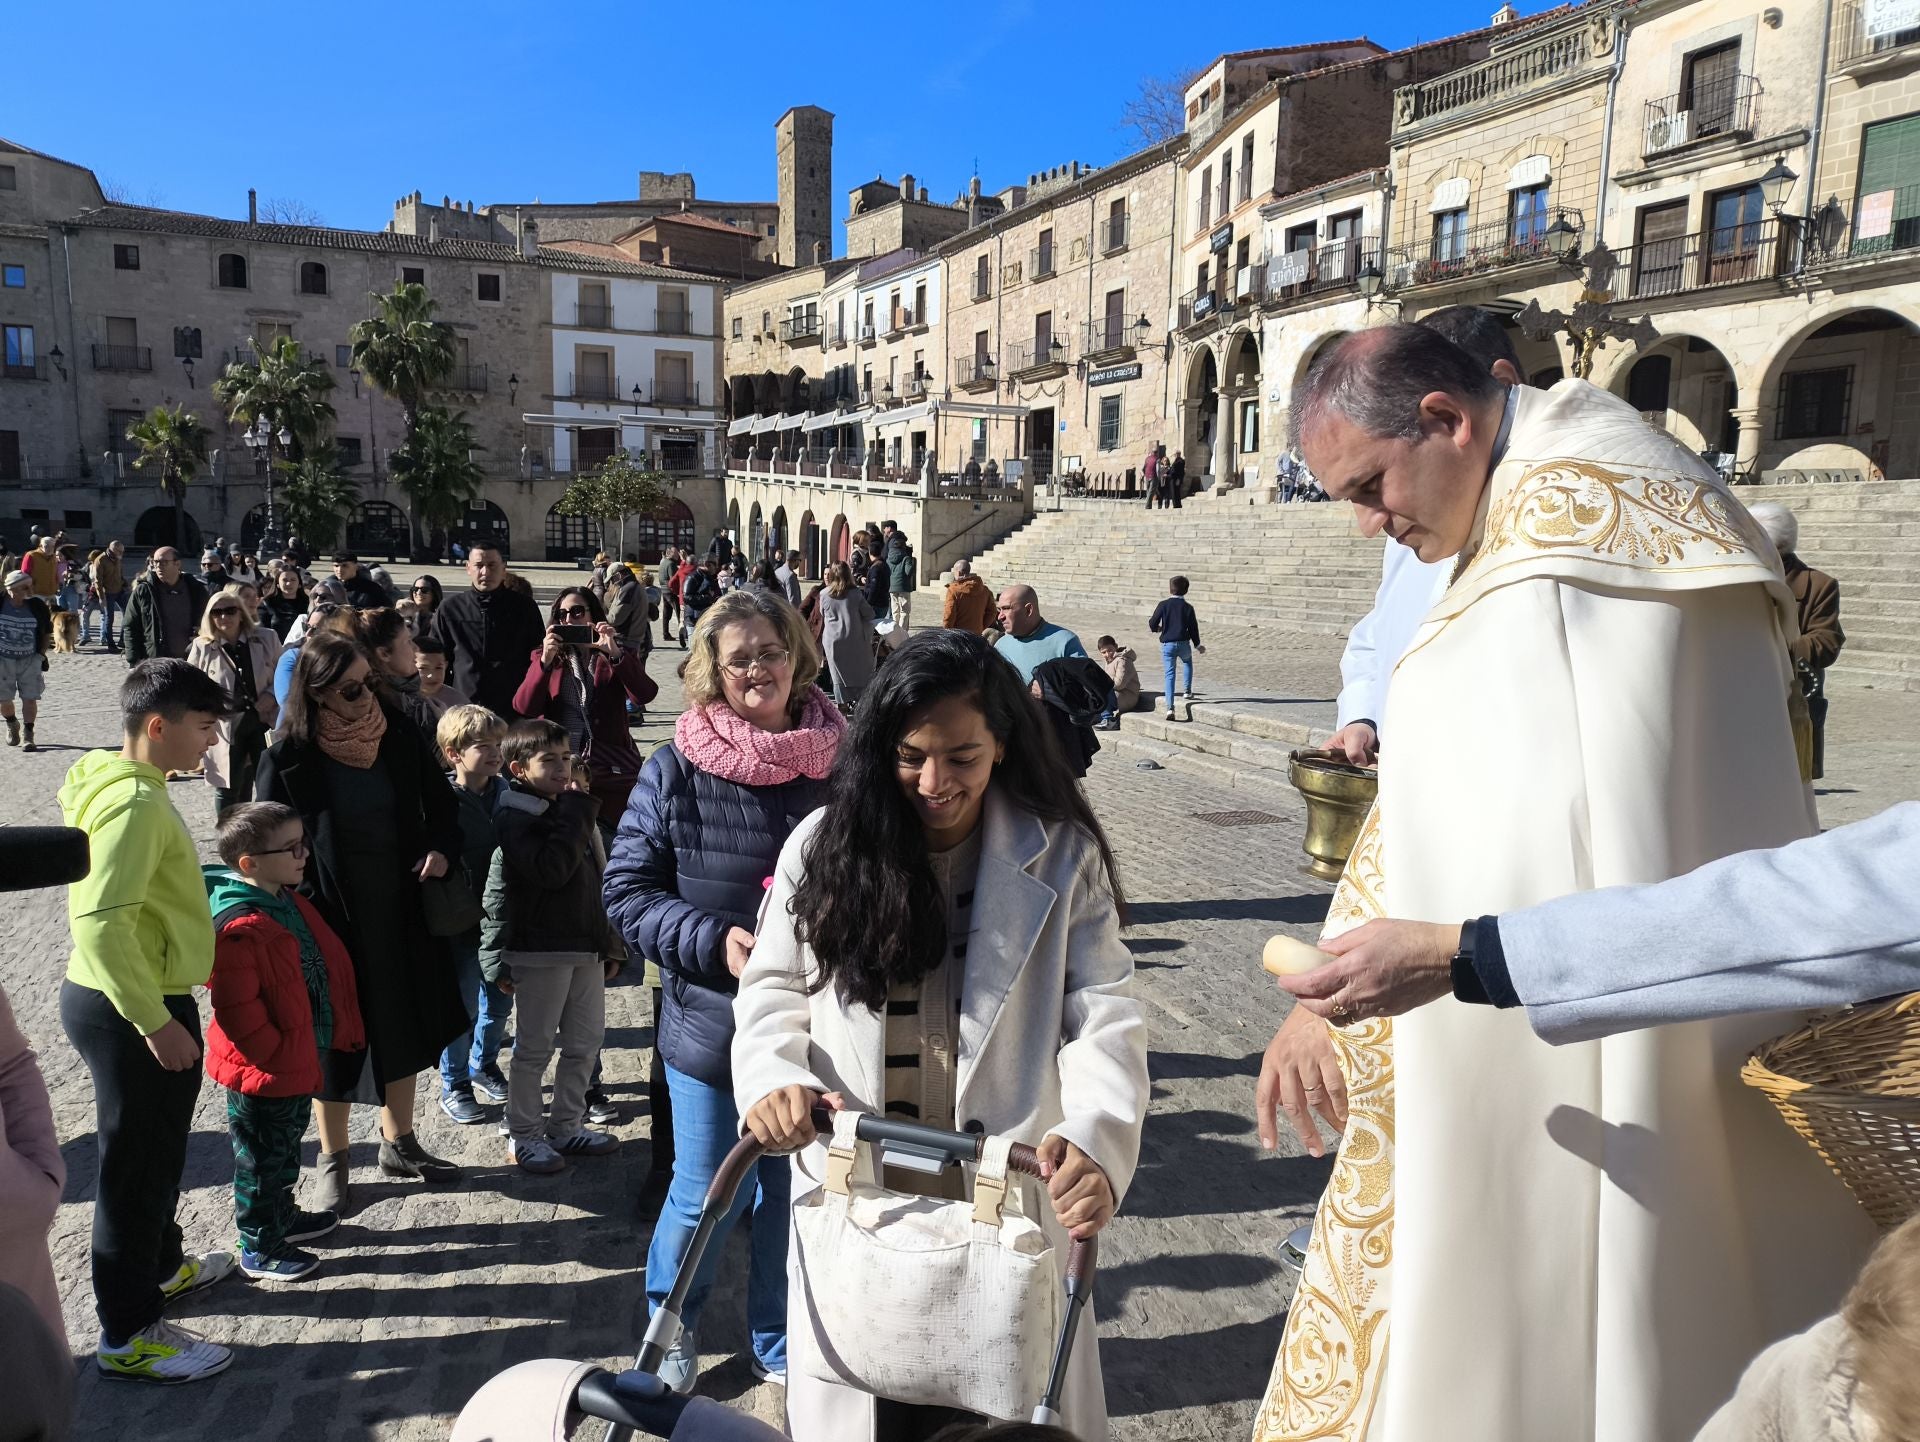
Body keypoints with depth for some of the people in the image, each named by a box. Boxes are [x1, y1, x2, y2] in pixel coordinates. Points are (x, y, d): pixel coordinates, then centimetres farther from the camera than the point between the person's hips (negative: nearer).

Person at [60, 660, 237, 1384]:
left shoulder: (130, 785, 7)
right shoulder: (134, 802, -24)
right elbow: (102, 924, -31)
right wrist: (156, 1022, -27)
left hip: (132, 1002, 10)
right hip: (128, 1010, -10)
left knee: (158, 1153, 26)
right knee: (137, 1166, 4)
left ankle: (160, 1266, 46)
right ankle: (128, 1336, 18)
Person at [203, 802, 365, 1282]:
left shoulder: (287, 901, 3)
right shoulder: (238, 928, -29)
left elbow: (323, 968, 16)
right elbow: (238, 1012, -28)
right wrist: (276, 1056, -18)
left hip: (297, 1062, 9)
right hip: (263, 1073, -9)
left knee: (286, 1149, 27)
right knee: (261, 1159, 9)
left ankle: (282, 1216, 45)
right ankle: (259, 1249, 25)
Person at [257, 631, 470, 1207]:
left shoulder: (399, 736, -5)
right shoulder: (288, 760, -15)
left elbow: (439, 800, 8)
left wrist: (441, 847, -10)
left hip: (400, 909, 4)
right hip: (330, 917, -4)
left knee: (403, 1028, 17)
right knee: (333, 1038, 11)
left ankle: (399, 1143, 36)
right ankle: (333, 1161, 30)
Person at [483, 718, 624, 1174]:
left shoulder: (574, 812, 12)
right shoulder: (514, 818, -11)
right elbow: (551, 870, -27)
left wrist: (610, 944, 17)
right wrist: (576, 812, -20)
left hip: (586, 948, 7)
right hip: (539, 952, -7)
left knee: (585, 1042, 14)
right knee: (534, 1047, 4)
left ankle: (565, 1125, 28)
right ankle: (523, 1136, 18)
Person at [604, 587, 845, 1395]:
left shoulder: (840, 764, -7)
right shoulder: (676, 770, -8)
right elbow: (628, 891, -5)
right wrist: (714, 941, -18)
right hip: (711, 1026, -1)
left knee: (795, 1196, 16)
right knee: (704, 1200, 13)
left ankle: (783, 1344, 42)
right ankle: (672, 1322, 45)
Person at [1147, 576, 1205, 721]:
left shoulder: (1163, 605, -3)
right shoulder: (1188, 607, 0)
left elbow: (1152, 624, -3)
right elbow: (1193, 628, 3)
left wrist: (1158, 628, 21)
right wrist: (1197, 645, 17)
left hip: (1167, 644, -1)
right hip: (1183, 644, 1)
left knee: (1169, 674, -1)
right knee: (1188, 661, 33)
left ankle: (1170, 708, -12)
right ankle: (1188, 691, 27)